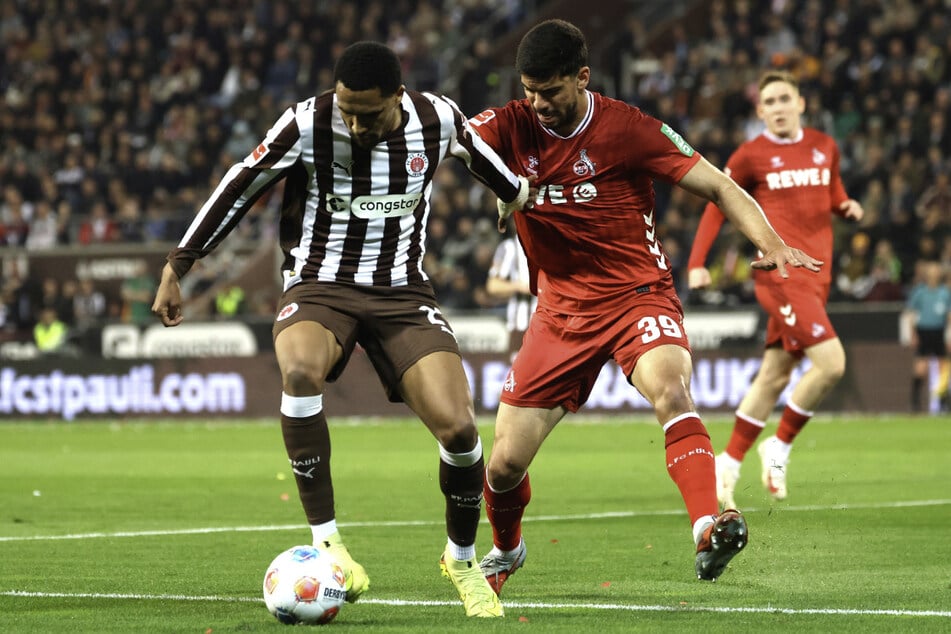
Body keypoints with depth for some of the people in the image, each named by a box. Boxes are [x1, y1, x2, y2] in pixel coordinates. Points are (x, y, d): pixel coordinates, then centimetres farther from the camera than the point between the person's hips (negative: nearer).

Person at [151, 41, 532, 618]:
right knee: (300, 369, -38)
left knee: (457, 426, -17)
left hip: (403, 290, 2)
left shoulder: (438, 119, -7)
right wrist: (178, 266, 2)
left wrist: (520, 195, 34)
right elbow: (241, 188, -2)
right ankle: (326, 539, -27)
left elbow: (476, 152, 18)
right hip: (319, 286, -2)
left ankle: (463, 560, 12)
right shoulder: (306, 125, -14)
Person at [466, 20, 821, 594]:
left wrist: (770, 243, -25)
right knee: (504, 463, 2)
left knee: (669, 390, -36)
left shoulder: (626, 128, -11)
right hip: (561, 307, 4)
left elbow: (716, 185, -9)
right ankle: (506, 551, 35)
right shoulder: (513, 126, -2)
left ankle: (708, 530, -52)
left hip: (638, 294, -4)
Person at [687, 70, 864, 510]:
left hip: (815, 275, 6)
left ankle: (728, 464, 20)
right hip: (780, 272, -6)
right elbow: (717, 207, 4)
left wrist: (847, 208, 3)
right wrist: (697, 263, -5)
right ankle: (779, 446, -2)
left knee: (774, 375, 9)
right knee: (831, 361, -19)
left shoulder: (824, 147, 12)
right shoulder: (751, 156, -2)